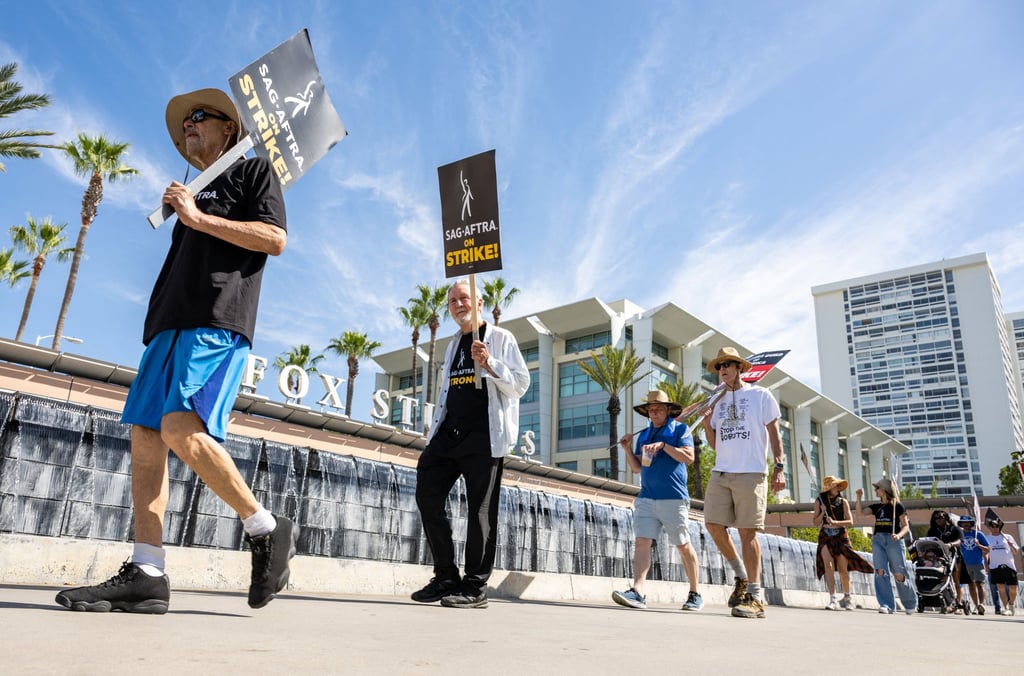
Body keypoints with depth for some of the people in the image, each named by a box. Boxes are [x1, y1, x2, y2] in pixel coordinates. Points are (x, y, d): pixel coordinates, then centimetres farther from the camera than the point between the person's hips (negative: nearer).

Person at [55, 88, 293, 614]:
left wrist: (197, 217, -5)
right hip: (172, 323, 8)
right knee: (145, 436, -3)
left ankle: (267, 531, -10)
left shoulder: (252, 169, 11)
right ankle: (145, 574, -3)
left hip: (217, 321, -8)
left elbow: (275, 238, -6)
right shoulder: (195, 194, 32)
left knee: (181, 429, -24)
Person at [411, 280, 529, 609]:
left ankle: (475, 587, 6)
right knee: (428, 497, 0)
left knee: (480, 510, -3)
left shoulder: (500, 338, 3)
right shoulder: (453, 345, 23)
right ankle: (446, 578, 12)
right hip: (449, 433, 7)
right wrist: (435, 433, 20)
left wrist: (490, 365, -18)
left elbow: (521, 384, -3)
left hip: (484, 435, -7)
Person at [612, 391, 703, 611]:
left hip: (674, 498, -4)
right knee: (642, 542, -10)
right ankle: (637, 592, -17)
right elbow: (637, 468, 17)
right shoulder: (644, 434, 18)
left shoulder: (680, 429, 3)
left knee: (684, 546, 5)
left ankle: (695, 595, 18)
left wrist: (663, 445, -18)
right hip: (646, 498, 4)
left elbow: (688, 457, -11)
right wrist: (628, 449, 1)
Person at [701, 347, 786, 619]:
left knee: (747, 532, -6)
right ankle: (741, 576, 18)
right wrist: (706, 425, 0)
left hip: (750, 473, -5)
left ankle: (755, 597, -1)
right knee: (714, 524, -2)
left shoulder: (760, 395, 5)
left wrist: (779, 467, -8)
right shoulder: (717, 400, 18)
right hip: (720, 473, 5)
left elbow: (774, 433, 2)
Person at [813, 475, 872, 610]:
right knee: (828, 565, -18)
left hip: (841, 537, 1)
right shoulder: (819, 502, 3)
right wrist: (822, 512, -15)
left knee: (843, 570, 4)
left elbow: (850, 522, -5)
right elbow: (816, 523, 2)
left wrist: (835, 522, -20)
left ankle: (847, 597, 28)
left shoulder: (843, 502, 3)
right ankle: (833, 599, -20)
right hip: (825, 537, -1)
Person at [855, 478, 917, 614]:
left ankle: (910, 604, 19)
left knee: (899, 575, -4)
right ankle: (886, 605, -8)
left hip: (893, 541, -4)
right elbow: (860, 511, 5)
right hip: (878, 540, 4)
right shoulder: (876, 507, 17)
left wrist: (899, 535, -18)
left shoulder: (897, 506, 3)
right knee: (880, 572, -10)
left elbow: (906, 526, 0)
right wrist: (859, 497, -4)